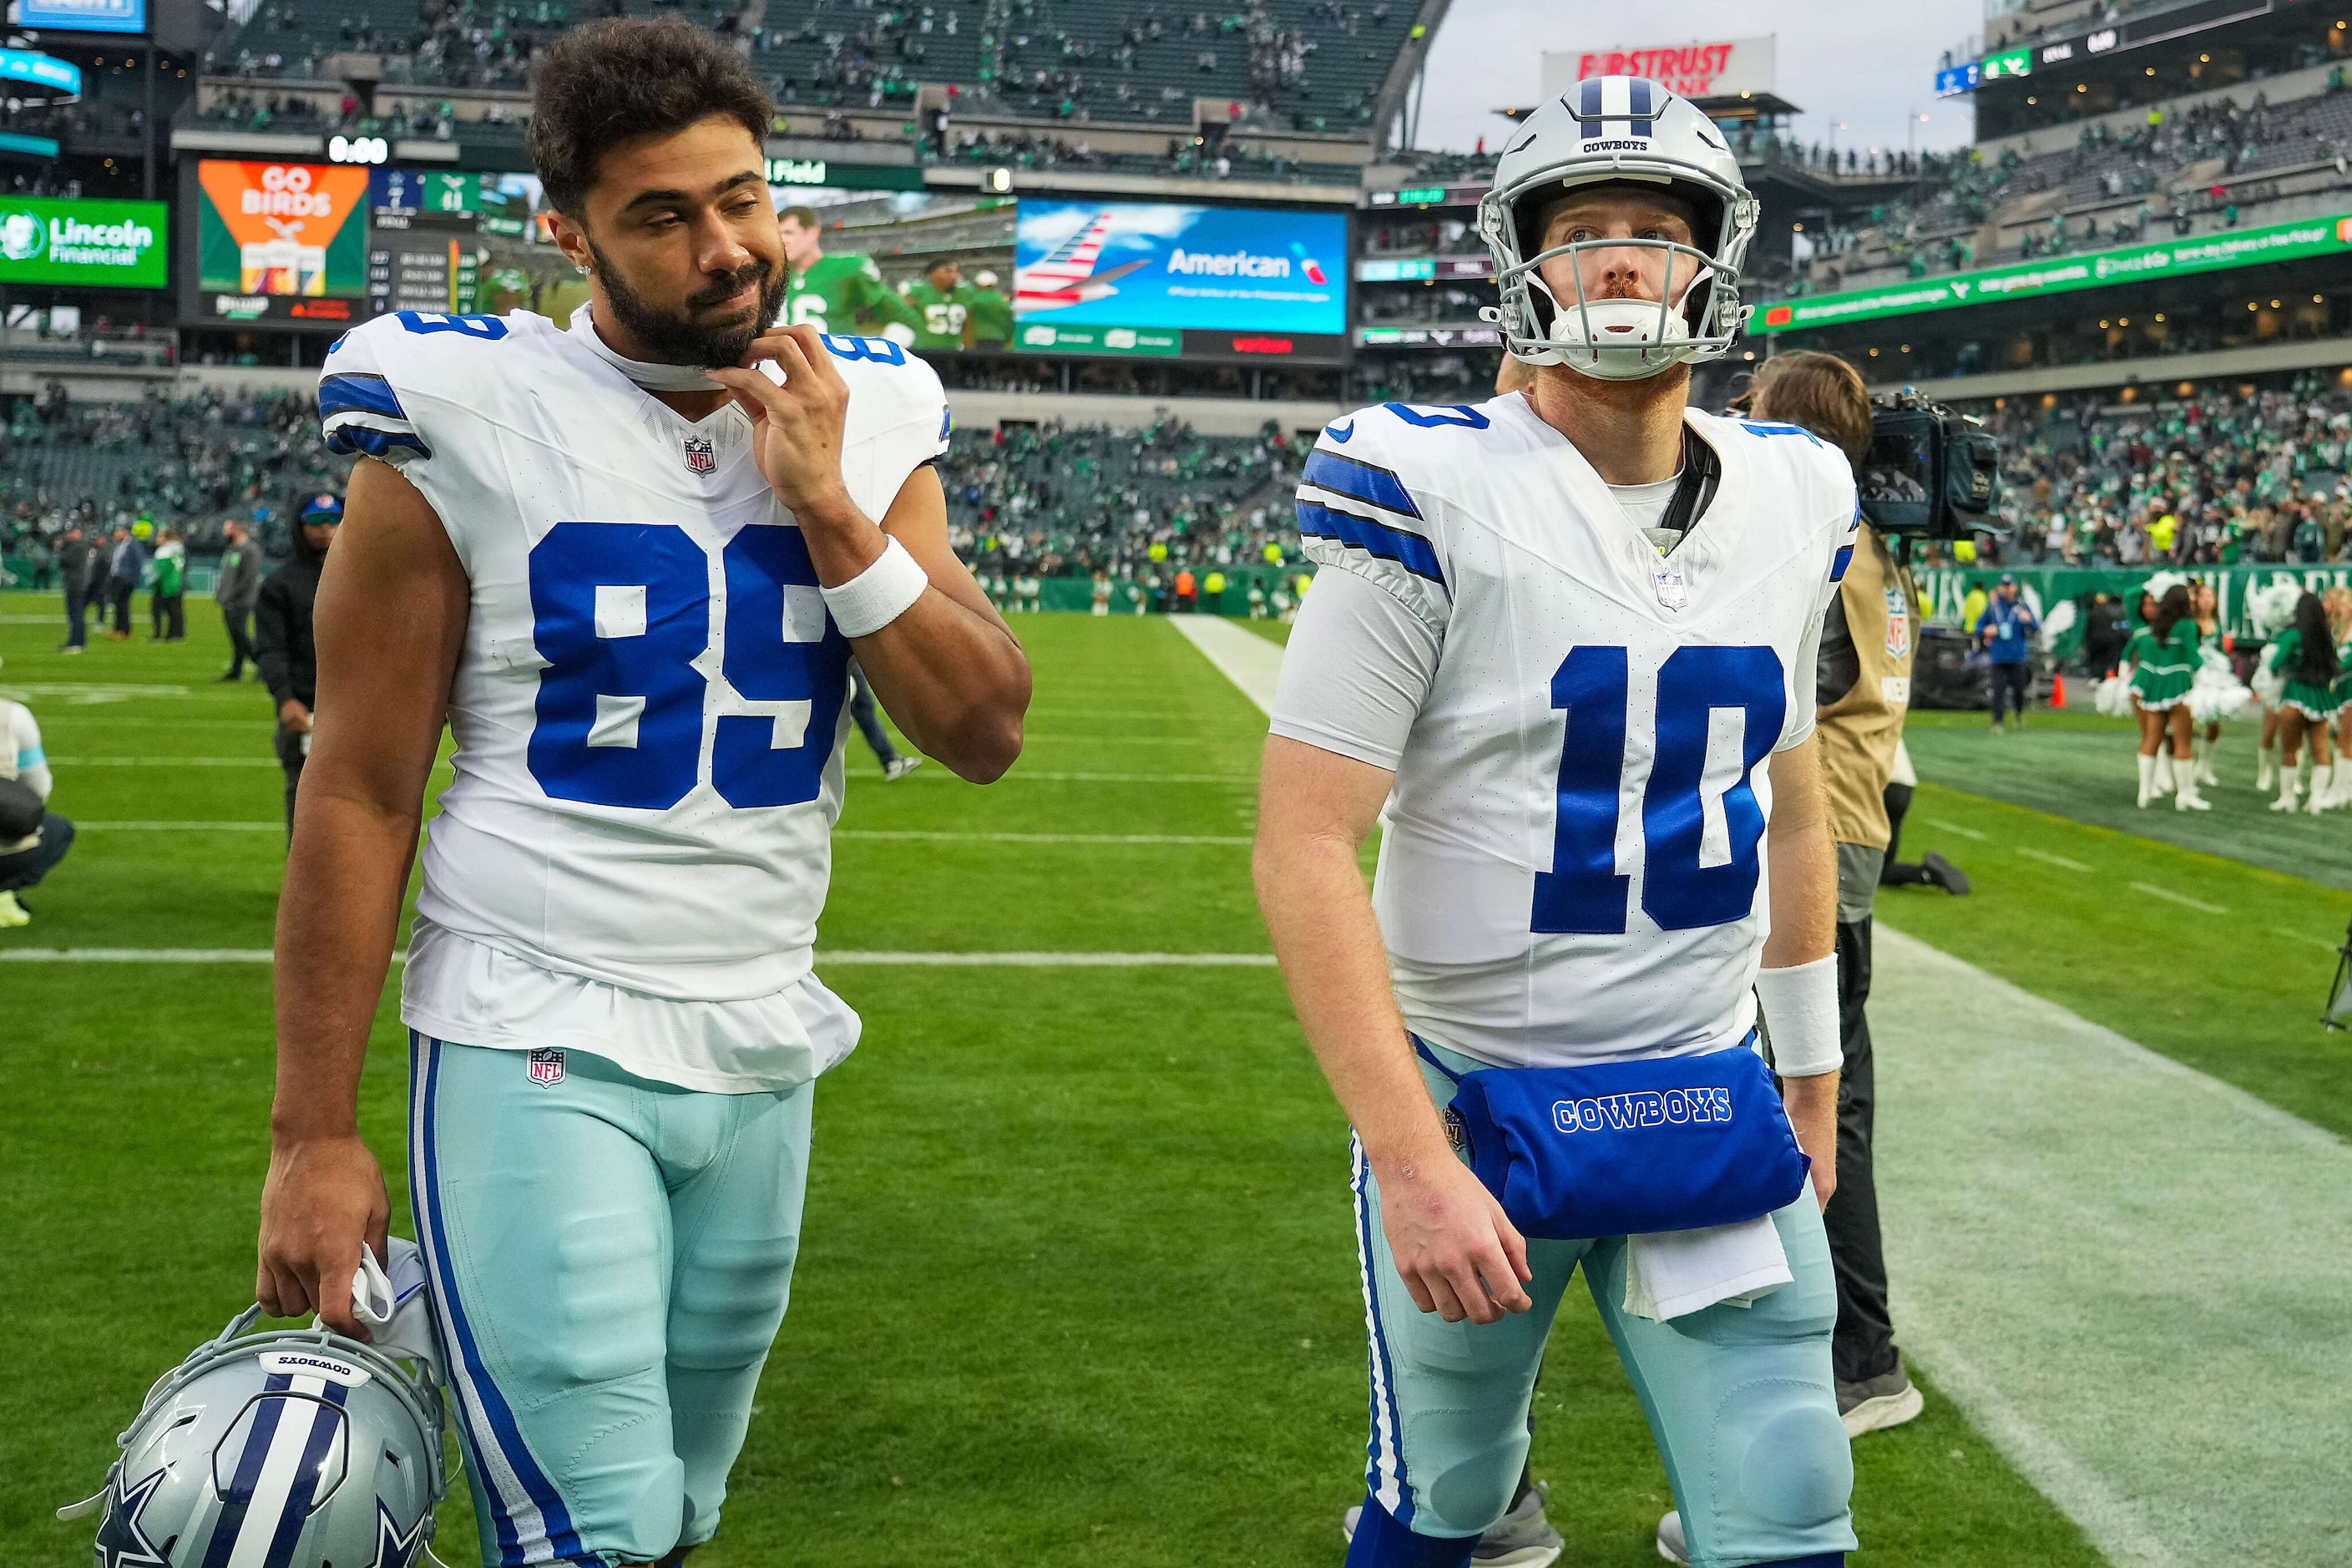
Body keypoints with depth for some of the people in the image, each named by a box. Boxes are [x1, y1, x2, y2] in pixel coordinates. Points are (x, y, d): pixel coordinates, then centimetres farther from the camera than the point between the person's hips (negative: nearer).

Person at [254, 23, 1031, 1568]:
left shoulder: (863, 427, 4)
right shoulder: (469, 428, -9)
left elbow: (987, 735, -1)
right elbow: (360, 794, -6)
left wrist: (829, 514, -13)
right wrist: (314, 1134, -7)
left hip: (761, 1051, 5)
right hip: (539, 1048, -4)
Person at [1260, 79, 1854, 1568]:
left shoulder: (1793, 501, 4)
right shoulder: (1434, 494, -14)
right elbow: (1304, 847, -17)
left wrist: (1813, 1083, 20)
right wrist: (1409, 1158, -21)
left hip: (1710, 1101, 4)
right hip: (1470, 1102, -3)